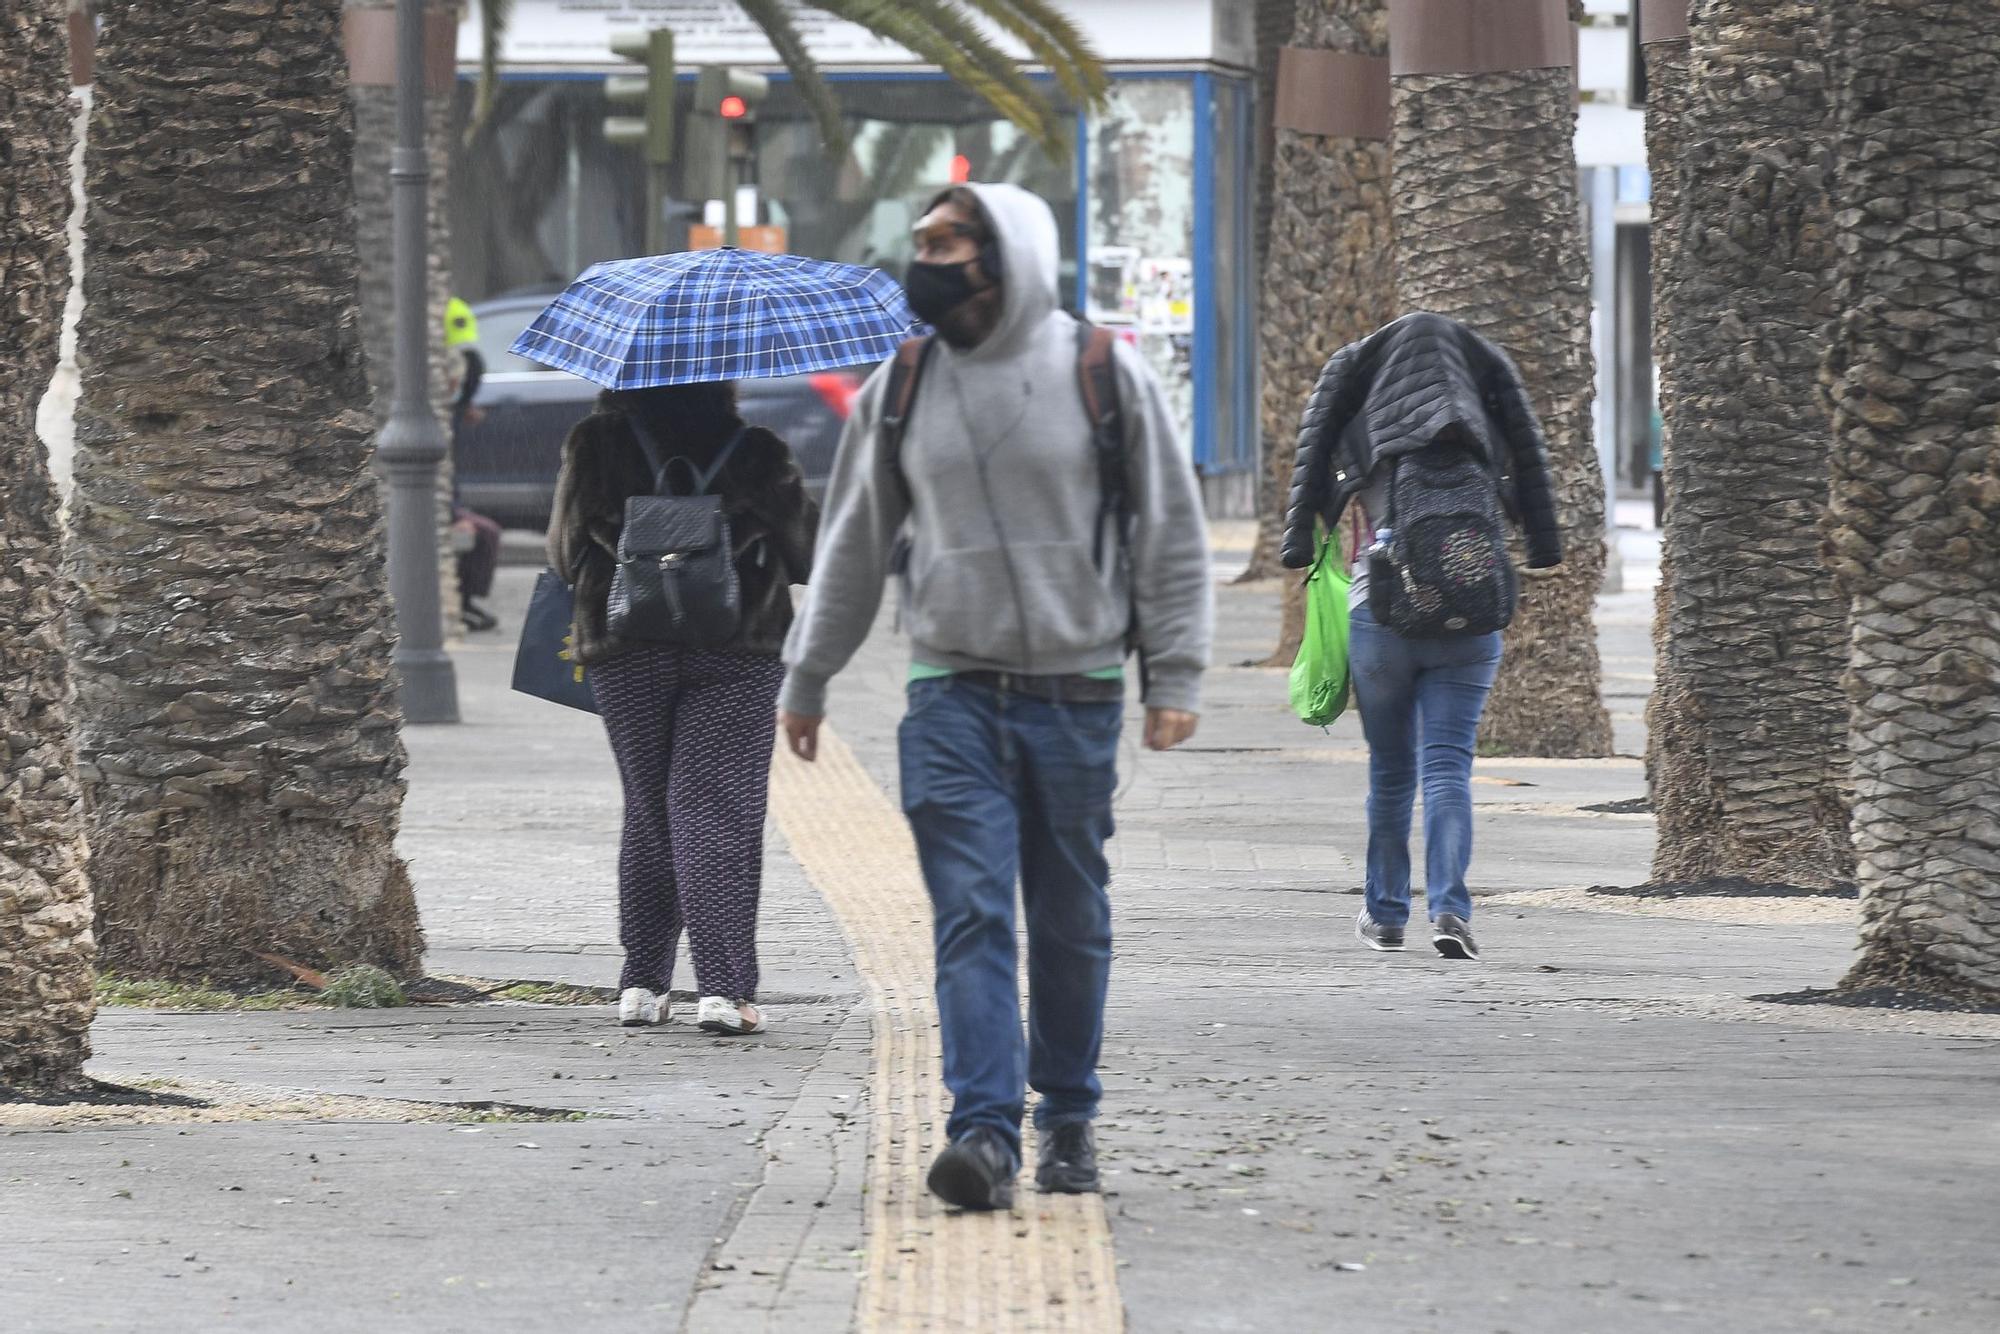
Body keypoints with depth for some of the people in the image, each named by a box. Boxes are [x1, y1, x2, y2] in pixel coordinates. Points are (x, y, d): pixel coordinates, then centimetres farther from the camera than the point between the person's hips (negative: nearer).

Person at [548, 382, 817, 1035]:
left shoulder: (594, 446, 2)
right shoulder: (757, 453, 1)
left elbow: (565, 552, 8)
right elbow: (806, 555, 9)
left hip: (625, 655, 1)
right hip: (738, 653, -1)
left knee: (646, 812, 13)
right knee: (716, 810, -3)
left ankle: (642, 983, 15)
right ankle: (724, 987, -13)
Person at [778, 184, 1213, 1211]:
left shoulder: (1105, 376, -1)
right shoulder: (900, 388, 7)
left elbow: (1170, 532, 4)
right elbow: (853, 542, 17)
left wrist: (1175, 676, -1)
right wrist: (807, 676, 19)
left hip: (1076, 691, -1)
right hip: (952, 691, 1)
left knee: (1070, 917, 7)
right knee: (971, 912, -10)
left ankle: (1068, 1116, 23)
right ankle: (984, 1132, -16)